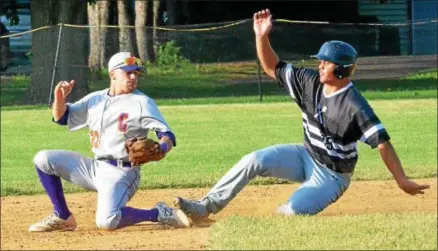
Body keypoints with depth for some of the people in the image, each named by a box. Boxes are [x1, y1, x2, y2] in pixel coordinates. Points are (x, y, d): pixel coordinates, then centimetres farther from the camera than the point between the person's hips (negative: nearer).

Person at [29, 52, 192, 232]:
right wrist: (60, 97, -4)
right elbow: (61, 117, 18)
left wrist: (161, 148, -37)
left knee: (106, 221, -31)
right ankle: (62, 218, 11)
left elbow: (167, 136, -13)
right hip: (94, 168, 7)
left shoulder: (142, 102, -7)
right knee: (43, 160, 2)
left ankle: (160, 214, -10)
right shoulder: (95, 99, 10)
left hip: (121, 174, -7)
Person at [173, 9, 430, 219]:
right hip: (307, 156, 6)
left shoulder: (355, 106, -27)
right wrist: (262, 37, -18)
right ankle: (205, 207, -9)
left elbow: (382, 142, -31)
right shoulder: (310, 82, -7)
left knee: (293, 211, -25)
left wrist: (402, 180, -39)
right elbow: (273, 68, -1)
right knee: (254, 161, -12)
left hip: (332, 175, -6)